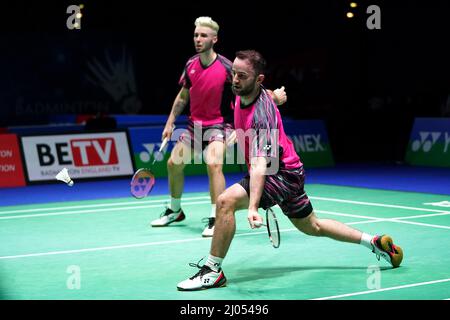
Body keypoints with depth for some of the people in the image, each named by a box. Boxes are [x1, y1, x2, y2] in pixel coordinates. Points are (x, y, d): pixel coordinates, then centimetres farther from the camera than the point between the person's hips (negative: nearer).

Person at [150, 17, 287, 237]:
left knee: (213, 164, -29)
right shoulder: (191, 65, -1)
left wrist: (274, 96, -30)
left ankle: (216, 219, -21)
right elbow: (183, 97, 13)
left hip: (219, 124, -6)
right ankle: (174, 211, 32)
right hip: (195, 124, 6)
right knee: (174, 163, 8)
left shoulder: (226, 67, -19)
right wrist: (170, 122, 13)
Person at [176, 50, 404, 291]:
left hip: (282, 173, -10)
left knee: (226, 201, -26)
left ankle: (212, 271, -16)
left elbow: (260, 164, -41)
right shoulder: (242, 93, -5)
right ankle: (373, 242, 37)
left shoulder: (262, 113, -31)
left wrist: (252, 208, -50)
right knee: (313, 227, 24)